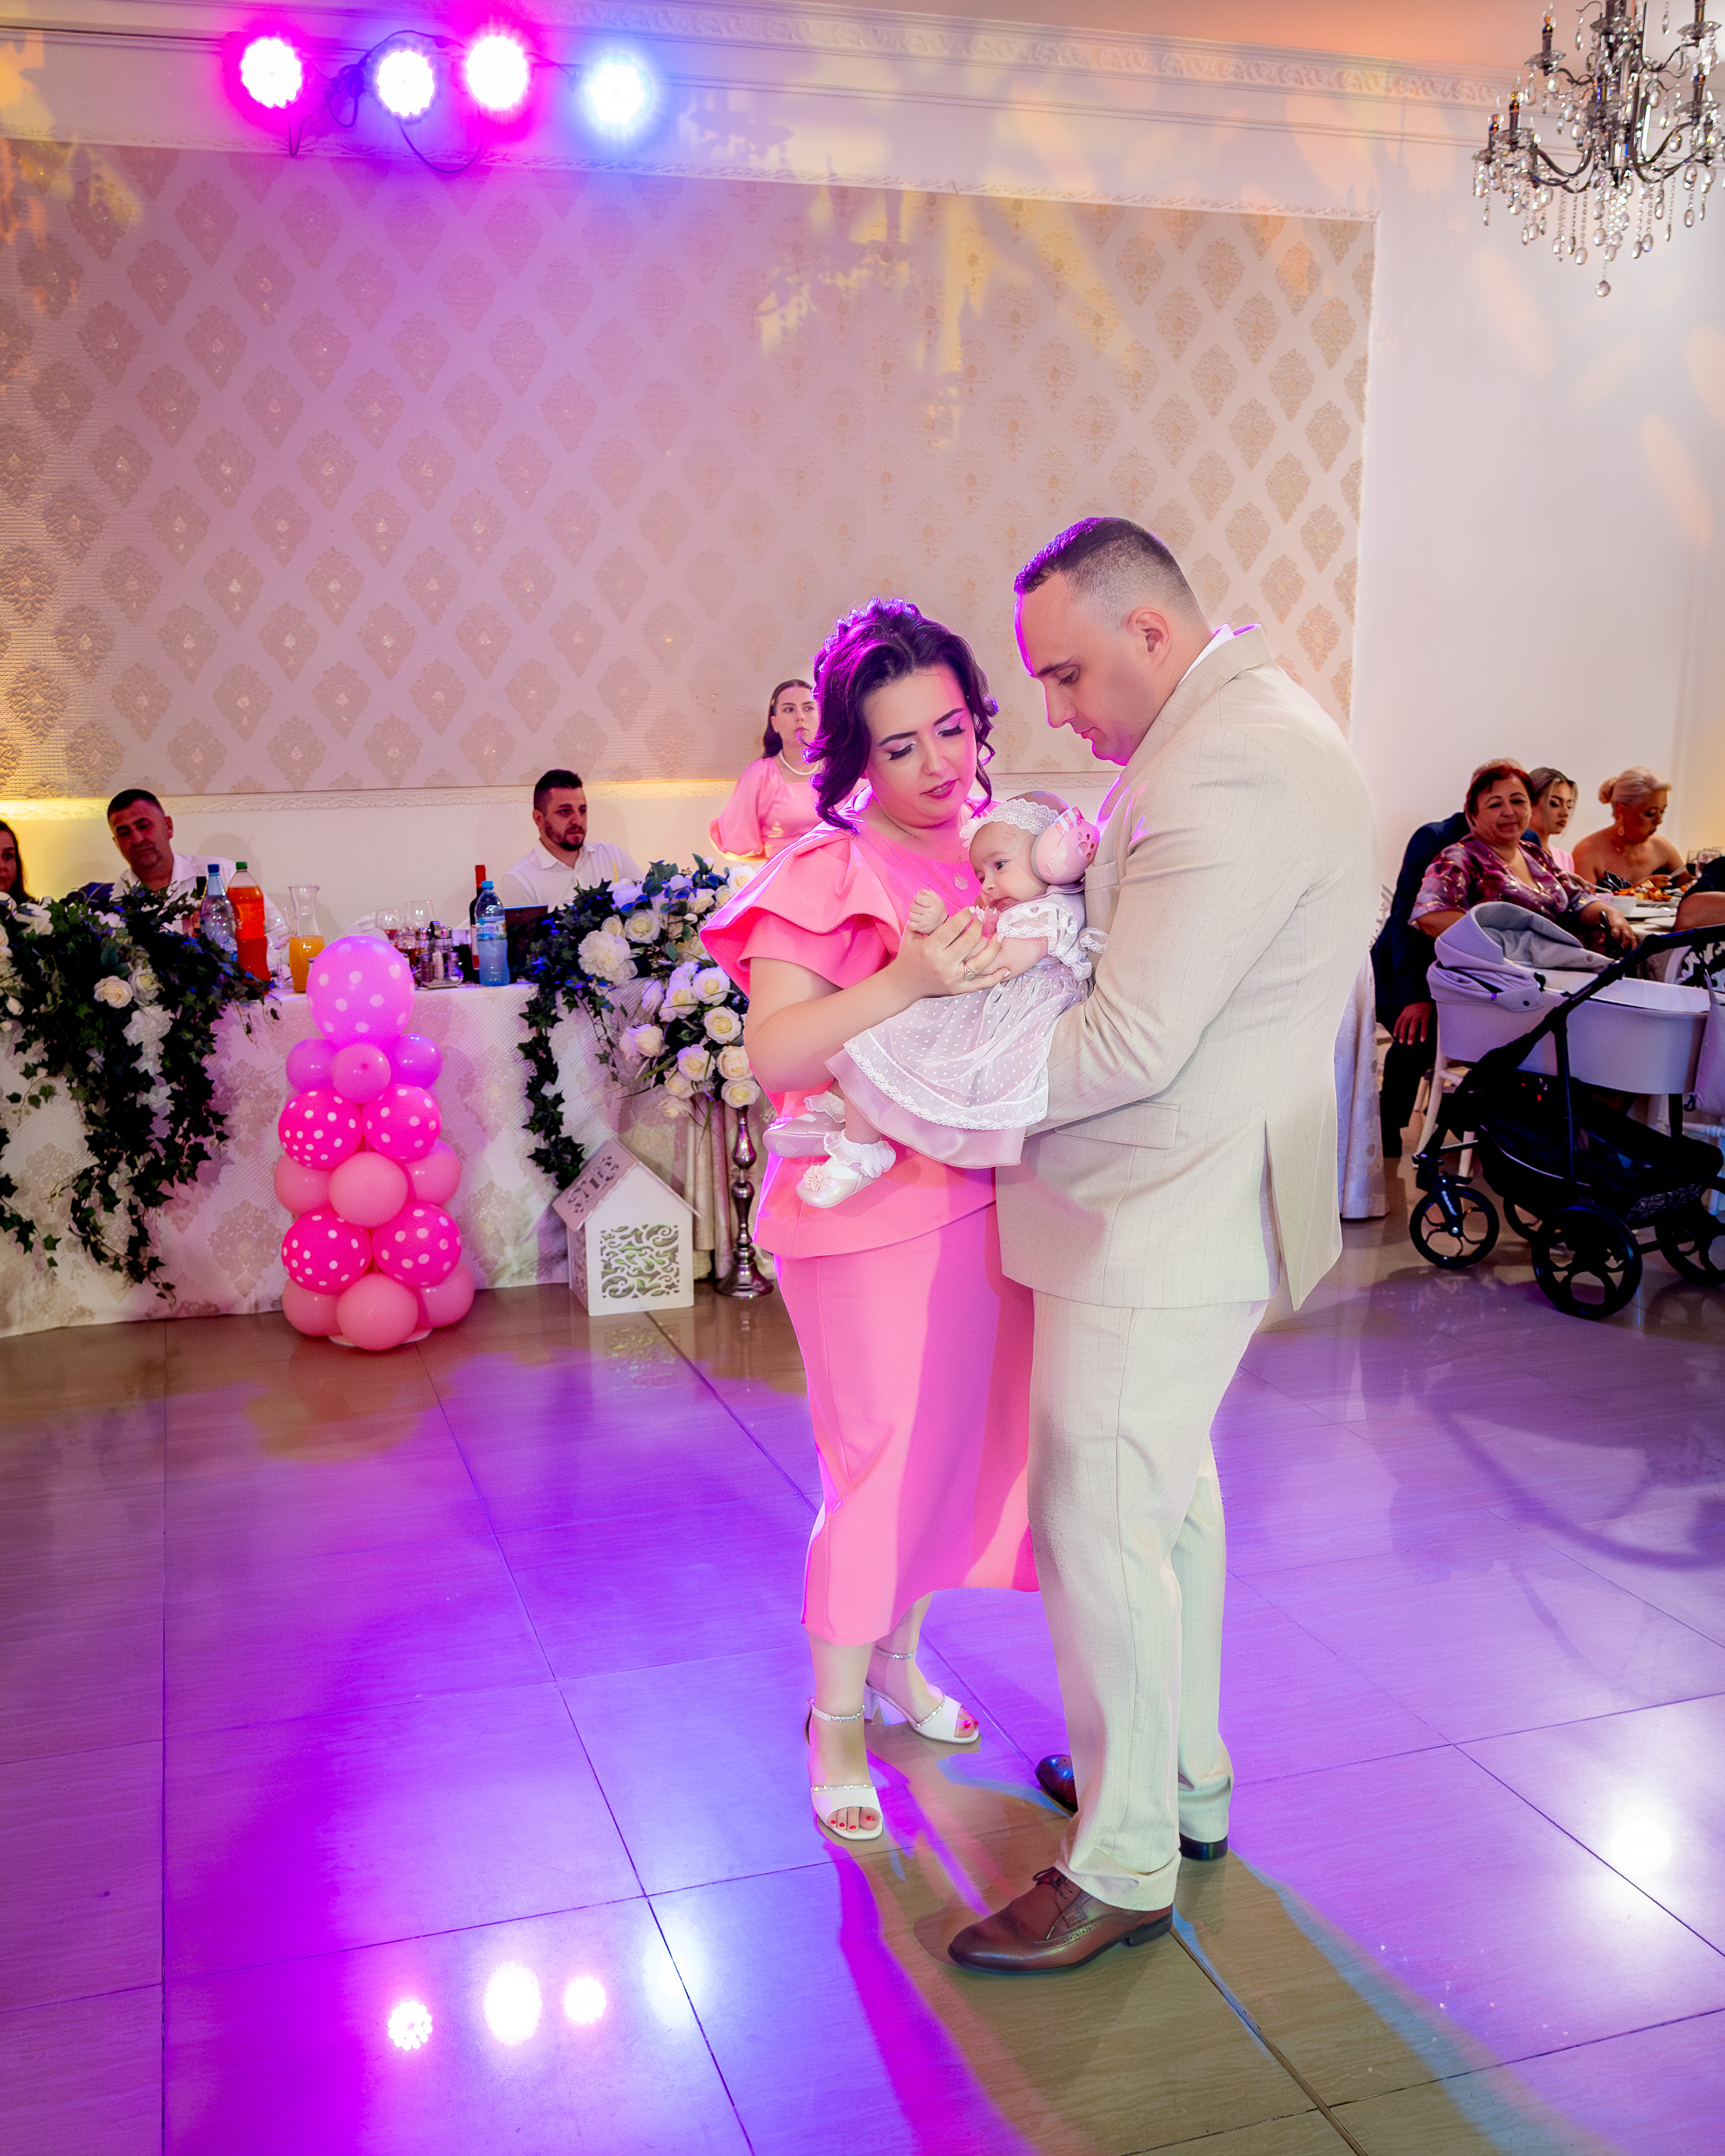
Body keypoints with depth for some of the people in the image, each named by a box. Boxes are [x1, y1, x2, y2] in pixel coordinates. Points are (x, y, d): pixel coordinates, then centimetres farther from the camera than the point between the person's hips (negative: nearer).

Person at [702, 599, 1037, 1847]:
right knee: (884, 1463, 1)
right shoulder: (827, 875, -14)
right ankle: (835, 1717, 23)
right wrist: (910, 983, -36)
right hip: (874, 1213, -6)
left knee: (964, 1441, 17)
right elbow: (775, 1055, -25)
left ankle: (899, 1661, 39)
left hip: (989, 1202, 7)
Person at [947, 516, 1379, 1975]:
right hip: (1196, 1203, 11)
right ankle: (1186, 1774, 39)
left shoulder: (1221, 779, -25)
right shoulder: (1257, 722, 10)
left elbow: (1129, 1046, -26)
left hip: (1158, 1224, -11)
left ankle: (1124, 1865, 16)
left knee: (1100, 1526, 0)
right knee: (1169, 1489, 22)